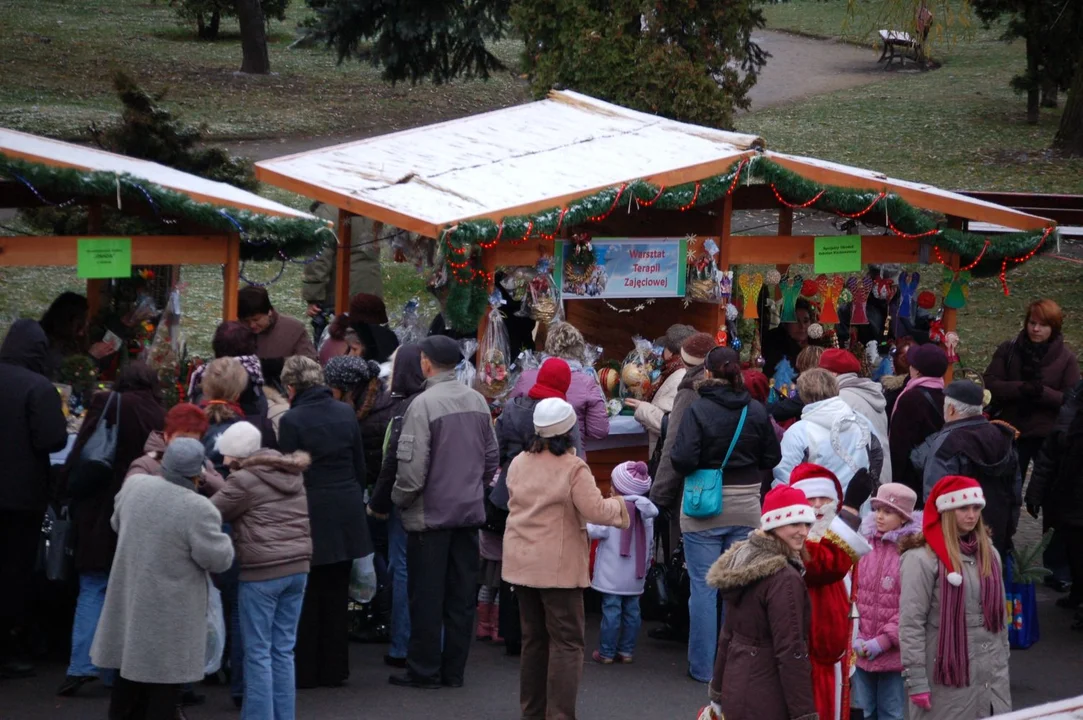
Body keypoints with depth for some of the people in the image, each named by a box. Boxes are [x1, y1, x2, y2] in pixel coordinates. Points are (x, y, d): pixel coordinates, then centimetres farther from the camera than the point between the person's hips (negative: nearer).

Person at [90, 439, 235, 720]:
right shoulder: (198, 509, -24)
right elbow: (219, 559, -15)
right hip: (170, 615, -6)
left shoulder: (134, 486, -4)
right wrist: (220, 537, 4)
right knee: (164, 686, 3)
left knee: (131, 673, 19)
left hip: (130, 601, 6)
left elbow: (118, 524, 15)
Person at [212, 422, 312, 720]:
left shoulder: (244, 480, -11)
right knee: (284, 650, 12)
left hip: (262, 571, -7)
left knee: (258, 652, 1)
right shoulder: (291, 472, 12)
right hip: (297, 566, 7)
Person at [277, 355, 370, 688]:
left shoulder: (292, 420, -12)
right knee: (337, 592, 12)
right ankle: (334, 669, 17)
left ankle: (305, 671, 8)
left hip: (310, 513, -5)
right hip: (347, 511, 5)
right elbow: (360, 465, 8)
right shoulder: (345, 412, 3)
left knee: (307, 595, 5)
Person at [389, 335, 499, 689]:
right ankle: (454, 670, 15)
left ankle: (424, 670, 8)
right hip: (470, 511, 6)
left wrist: (399, 499, -3)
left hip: (431, 514, -6)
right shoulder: (478, 401, 3)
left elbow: (412, 465, -19)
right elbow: (492, 457, 10)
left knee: (426, 597, 3)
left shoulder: (424, 404, -17)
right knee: (461, 596, 10)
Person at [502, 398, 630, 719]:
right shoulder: (573, 468, -15)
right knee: (567, 641, -1)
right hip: (558, 567, -6)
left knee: (534, 638, 16)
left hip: (521, 561, 6)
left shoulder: (518, 463, 5)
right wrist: (619, 505, -1)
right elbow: (595, 511, -19)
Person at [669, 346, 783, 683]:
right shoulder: (756, 411, -1)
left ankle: (702, 666, 7)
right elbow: (772, 458, 5)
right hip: (746, 507, 3)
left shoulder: (698, 410, -13)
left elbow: (683, 459, -19)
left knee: (703, 587, 3)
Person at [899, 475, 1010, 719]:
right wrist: (916, 681, -15)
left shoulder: (989, 554, 11)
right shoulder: (922, 559, -11)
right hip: (947, 679, -6)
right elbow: (910, 624, -13)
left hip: (991, 679, 6)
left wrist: (1003, 665, 18)